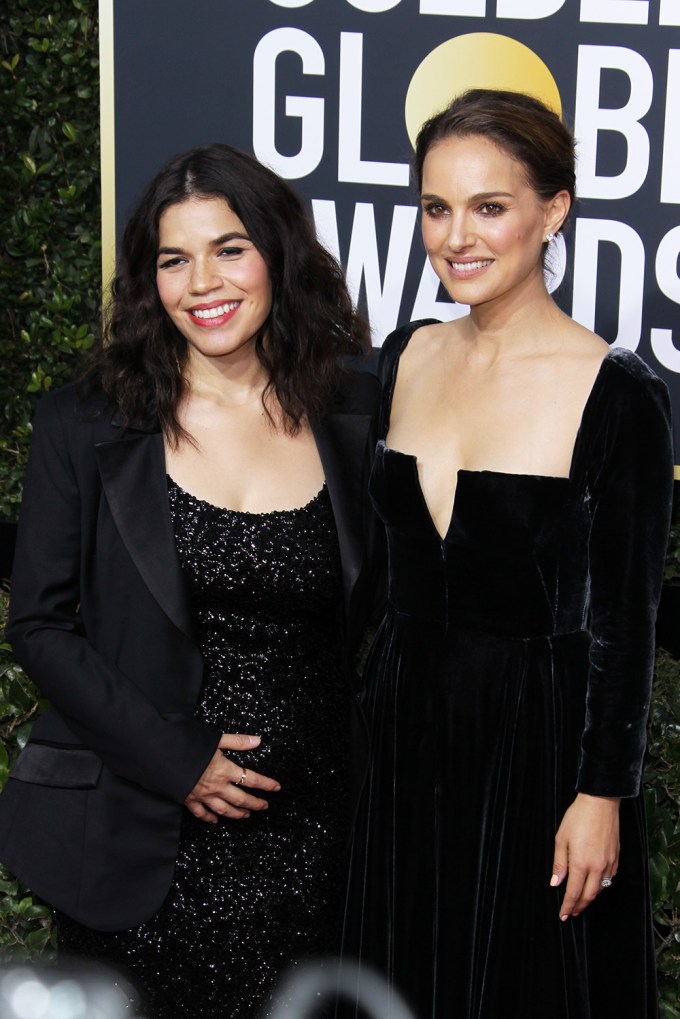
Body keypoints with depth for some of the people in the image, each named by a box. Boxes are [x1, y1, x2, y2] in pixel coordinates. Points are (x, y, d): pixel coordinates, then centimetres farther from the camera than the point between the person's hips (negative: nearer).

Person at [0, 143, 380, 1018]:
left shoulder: (355, 418, 1)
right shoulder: (88, 427, -3)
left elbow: (373, 614, 11)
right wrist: (174, 761, -11)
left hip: (307, 835, 2)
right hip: (138, 837, -1)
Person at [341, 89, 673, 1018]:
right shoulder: (403, 360, 3)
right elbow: (376, 564, 10)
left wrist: (601, 796, -12)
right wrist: (358, 724, 11)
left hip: (539, 735, -5)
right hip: (405, 724, 5)